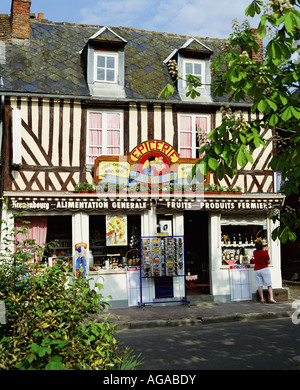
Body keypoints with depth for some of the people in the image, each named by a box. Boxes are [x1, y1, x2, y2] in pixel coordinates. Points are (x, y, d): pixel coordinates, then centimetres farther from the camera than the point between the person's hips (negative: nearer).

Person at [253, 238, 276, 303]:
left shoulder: (254, 252, -1)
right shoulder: (265, 253, -12)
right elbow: (268, 262, -8)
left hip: (256, 270, 3)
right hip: (264, 269, -3)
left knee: (259, 285, 5)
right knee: (269, 285, 2)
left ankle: (262, 299, 3)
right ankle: (271, 298, -5)